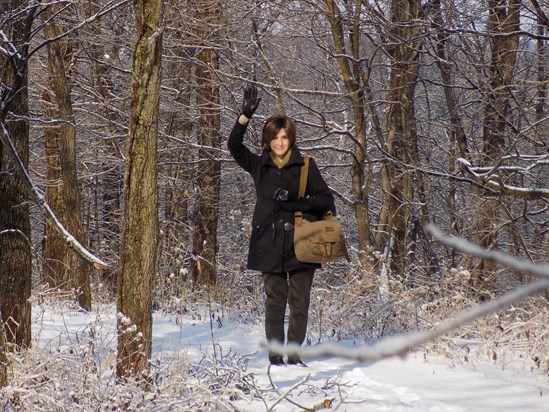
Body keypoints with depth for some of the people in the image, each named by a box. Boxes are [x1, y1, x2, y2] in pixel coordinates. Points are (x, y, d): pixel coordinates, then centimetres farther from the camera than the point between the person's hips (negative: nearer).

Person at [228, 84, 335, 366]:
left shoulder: (305, 167, 4)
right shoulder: (259, 166, 9)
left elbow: (327, 200, 1)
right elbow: (234, 145, -2)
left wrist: (296, 204, -13)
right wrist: (246, 115, -13)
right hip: (270, 245, 1)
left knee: (299, 302, 0)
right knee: (275, 301, 2)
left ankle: (294, 355, 6)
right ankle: (274, 356, 4)